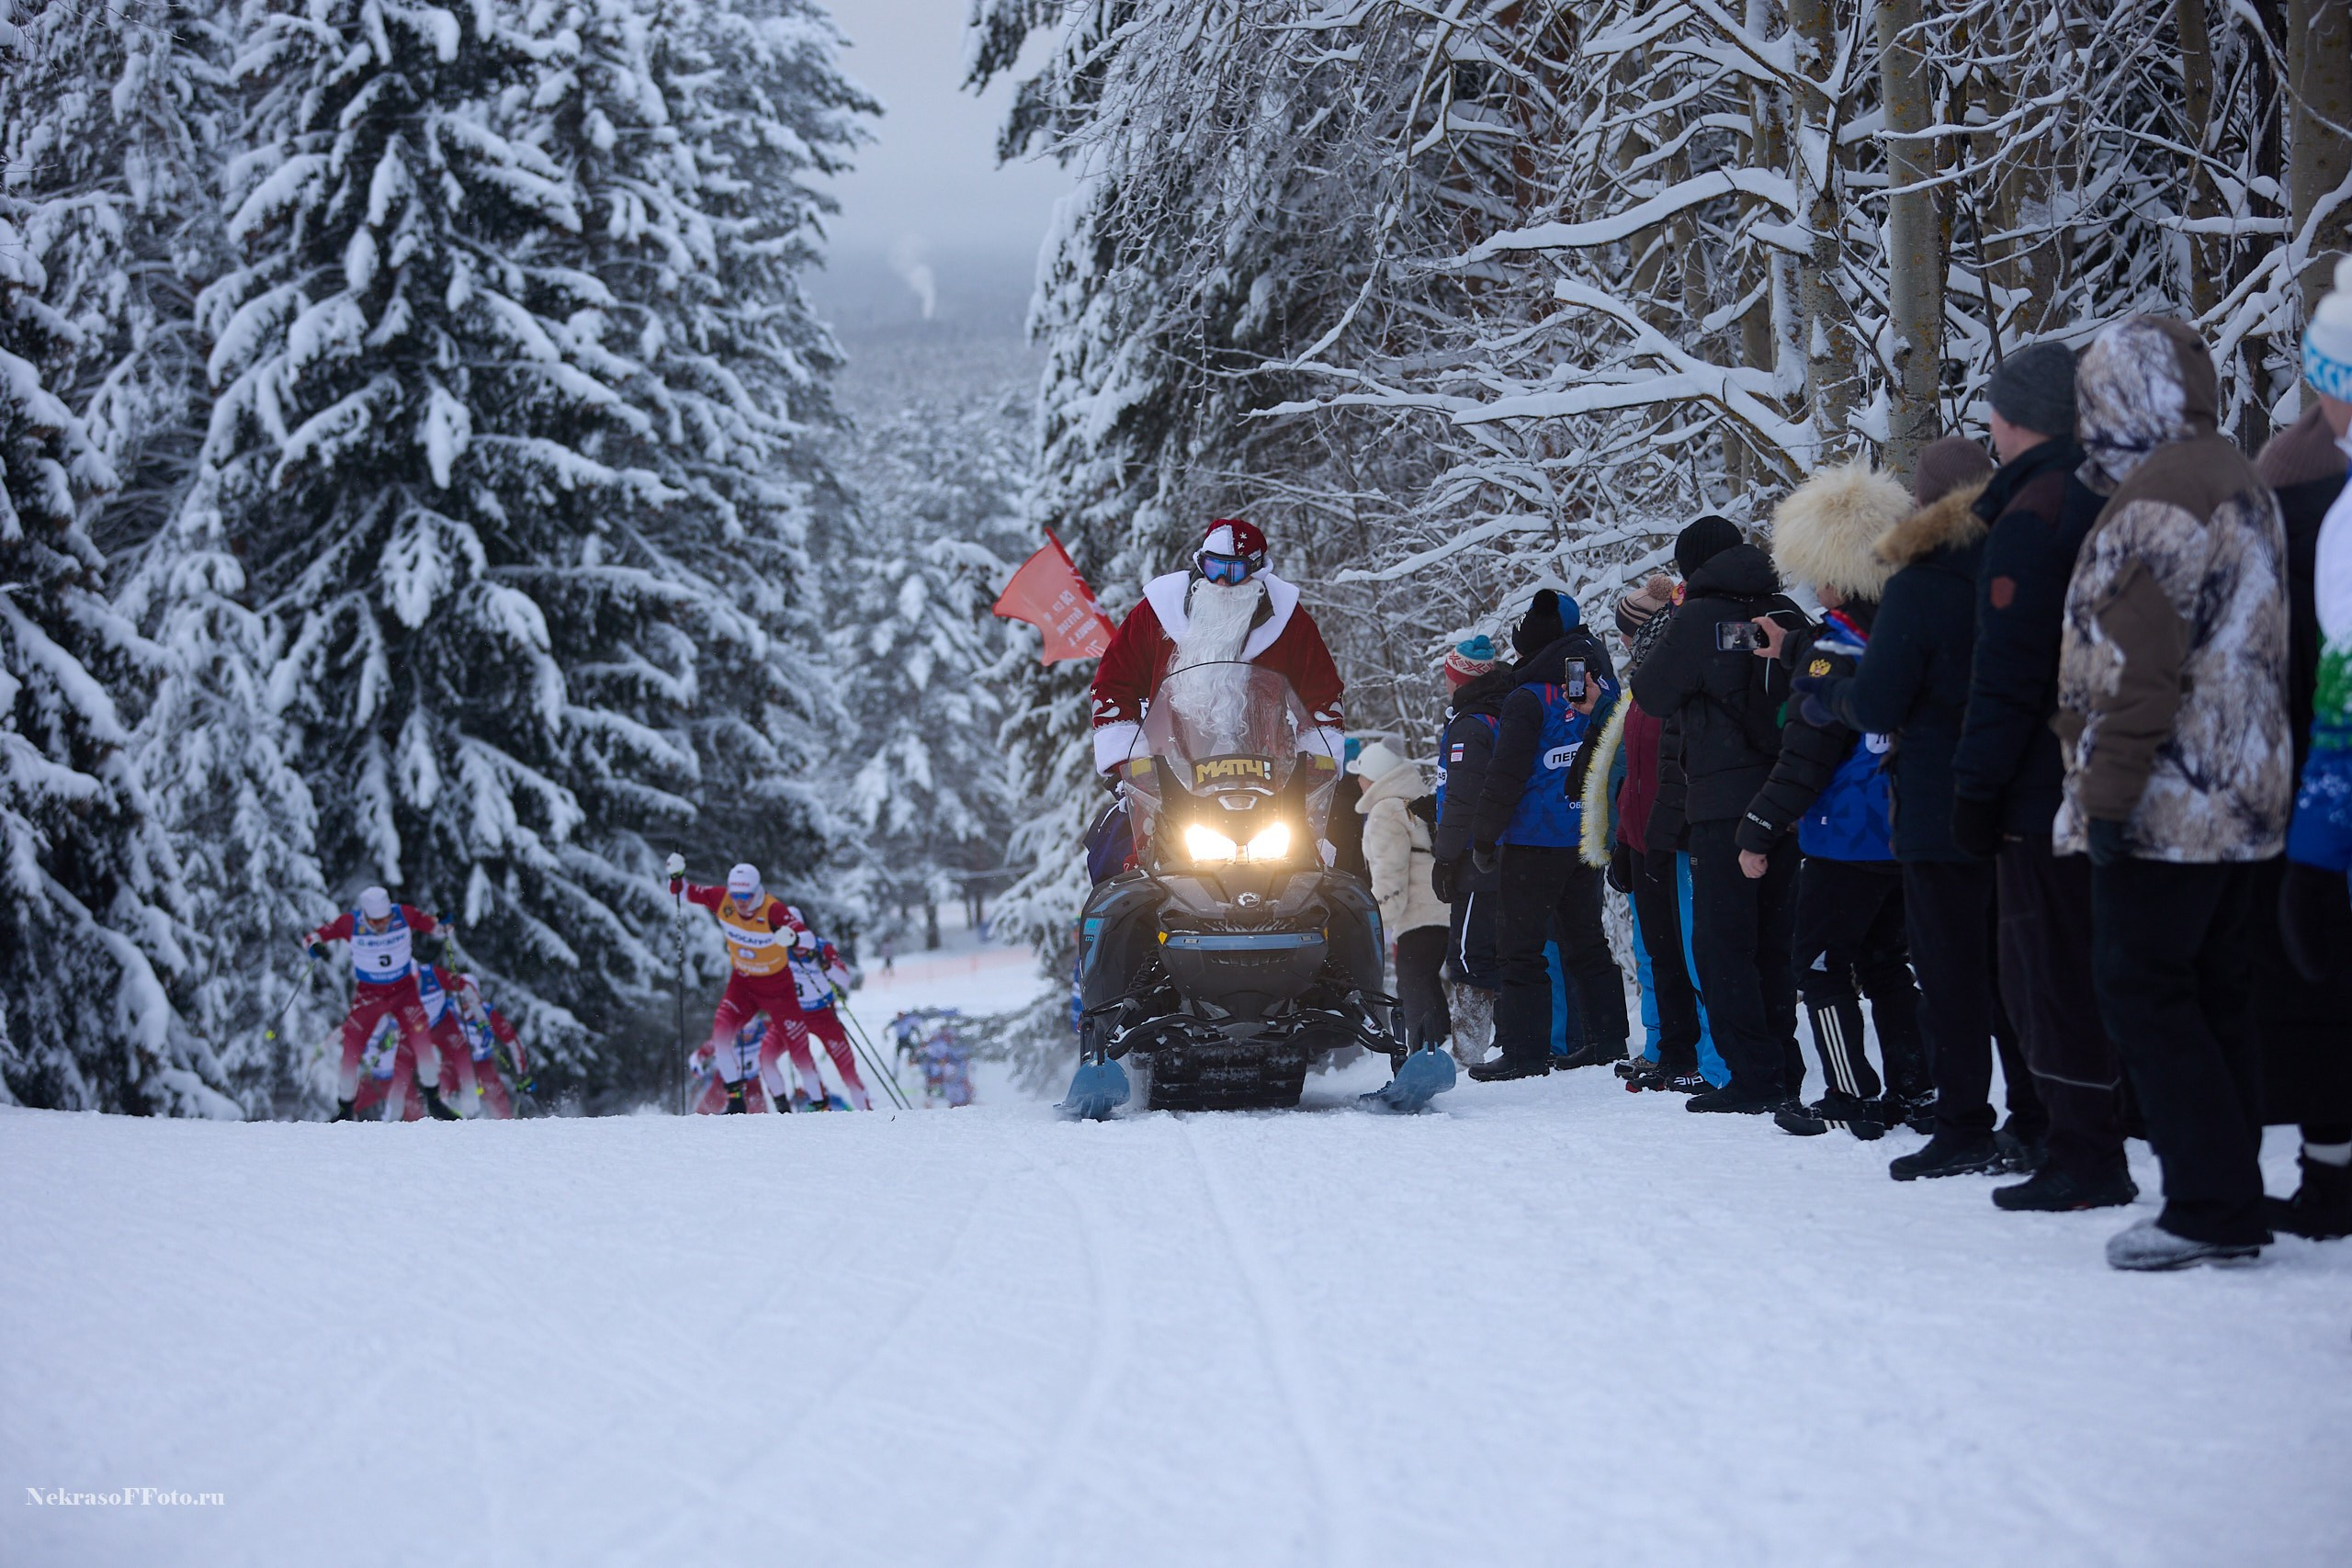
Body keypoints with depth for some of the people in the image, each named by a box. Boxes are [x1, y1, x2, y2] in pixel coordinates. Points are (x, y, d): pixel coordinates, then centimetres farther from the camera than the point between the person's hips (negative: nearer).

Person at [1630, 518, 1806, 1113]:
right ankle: (1783, 1071, 15)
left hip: (1724, 802, -6)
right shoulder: (1785, 614, 7)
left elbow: (1650, 692, 1)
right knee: (1773, 942, 13)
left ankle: (1756, 1075, -6)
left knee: (1721, 943, -1)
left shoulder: (1698, 619, -8)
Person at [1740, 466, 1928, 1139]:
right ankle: (1910, 1089, 16)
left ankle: (1849, 1101, 0)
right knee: (1888, 962, 17)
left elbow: (1806, 753, -17)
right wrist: (1794, 649, 33)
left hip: (1846, 838, -7)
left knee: (1823, 964, 2)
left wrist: (1758, 830, -10)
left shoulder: (1837, 648, -17)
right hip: (1909, 832, 7)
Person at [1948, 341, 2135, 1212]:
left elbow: (2009, 671, -18)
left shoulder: (2033, 514, -14)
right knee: (2102, 971, 13)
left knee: (2052, 976, -4)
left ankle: (2085, 1162, -3)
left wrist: (1976, 787, -13)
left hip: (2048, 787, -9)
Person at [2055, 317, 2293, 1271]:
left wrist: (2108, 795, -18)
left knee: (2142, 987, -6)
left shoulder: (2157, 496, -14)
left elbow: (2137, 669, -21)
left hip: (2169, 803, -10)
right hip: (2241, 798, 10)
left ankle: (2210, 1207, -9)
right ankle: (2232, 1202, 13)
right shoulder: (2240, 485, 17)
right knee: (2212, 994, 11)